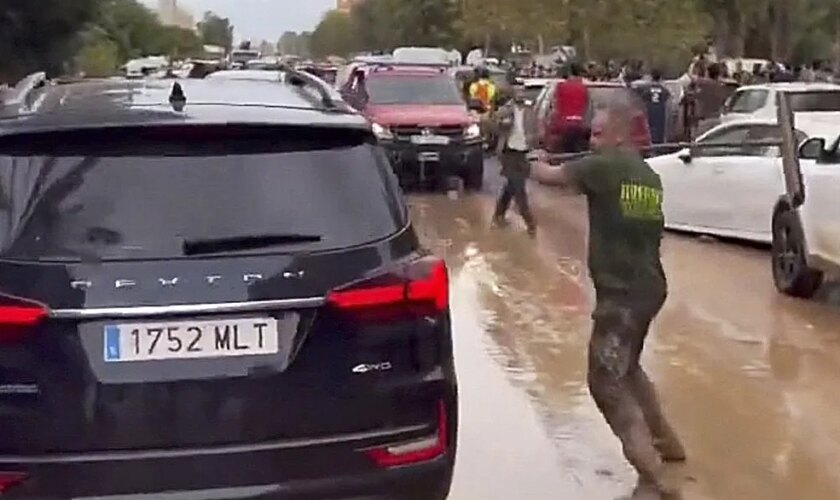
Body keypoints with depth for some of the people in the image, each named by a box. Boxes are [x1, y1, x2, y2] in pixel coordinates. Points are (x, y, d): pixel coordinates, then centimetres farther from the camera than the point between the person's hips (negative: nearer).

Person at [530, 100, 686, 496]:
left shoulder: (606, 167, -13)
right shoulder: (649, 177, 14)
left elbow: (549, 176, -14)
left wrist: (537, 165, 11)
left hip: (621, 293, -9)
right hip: (646, 287, 9)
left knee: (606, 382, -6)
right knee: (626, 369, 27)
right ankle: (666, 442, 37)